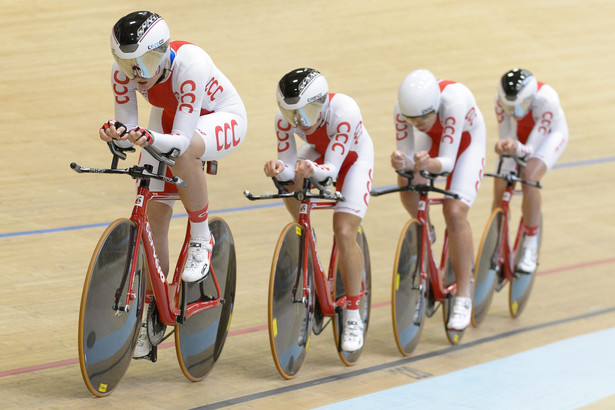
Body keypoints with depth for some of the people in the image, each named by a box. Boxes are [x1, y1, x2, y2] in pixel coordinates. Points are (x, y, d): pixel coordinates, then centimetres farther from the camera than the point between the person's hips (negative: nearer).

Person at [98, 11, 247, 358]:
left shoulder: (191, 64, -38)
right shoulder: (124, 71, -23)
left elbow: (181, 139, -40)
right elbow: (127, 129, -21)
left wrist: (149, 138, -59)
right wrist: (116, 134, -44)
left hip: (221, 120, -5)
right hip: (168, 120, 5)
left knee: (183, 153, -39)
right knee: (154, 212, -6)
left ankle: (201, 238, -16)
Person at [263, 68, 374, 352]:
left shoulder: (344, 111, -40)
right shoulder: (285, 119, -28)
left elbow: (332, 169, -39)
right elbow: (289, 165, -25)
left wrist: (313, 170, -60)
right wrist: (278, 169, -48)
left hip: (354, 157, -5)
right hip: (317, 151, 5)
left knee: (344, 233, -18)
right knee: (290, 184, -27)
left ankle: (353, 317, -7)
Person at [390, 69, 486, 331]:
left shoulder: (454, 100, -42)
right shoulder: (403, 107, -32)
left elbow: (448, 161, -39)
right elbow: (407, 156, -25)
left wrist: (428, 164, -60)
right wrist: (401, 163, -48)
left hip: (467, 141, -4)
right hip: (432, 139, 4)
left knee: (454, 212, -21)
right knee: (407, 183, -21)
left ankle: (464, 298, -12)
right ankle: (425, 232, 15)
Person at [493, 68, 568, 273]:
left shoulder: (546, 99, -39)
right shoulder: (502, 99, -30)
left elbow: (531, 149, -37)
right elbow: (506, 139, -21)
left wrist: (516, 148, -56)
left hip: (549, 134, -4)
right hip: (519, 135, 4)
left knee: (529, 179, -30)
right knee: (499, 189, -11)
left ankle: (530, 248, -19)